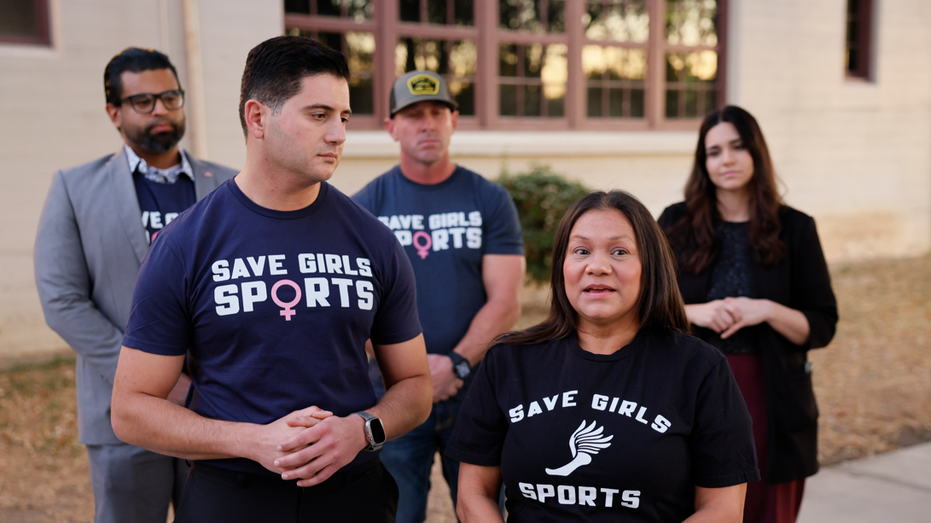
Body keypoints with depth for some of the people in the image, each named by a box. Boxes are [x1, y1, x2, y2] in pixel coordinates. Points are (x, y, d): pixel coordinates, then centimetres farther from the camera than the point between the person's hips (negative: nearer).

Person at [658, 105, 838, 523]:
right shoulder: (676, 224, 4)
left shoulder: (794, 229, 3)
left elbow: (822, 327, 2)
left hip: (767, 398, 0)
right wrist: (694, 313, -14)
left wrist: (767, 311, -15)